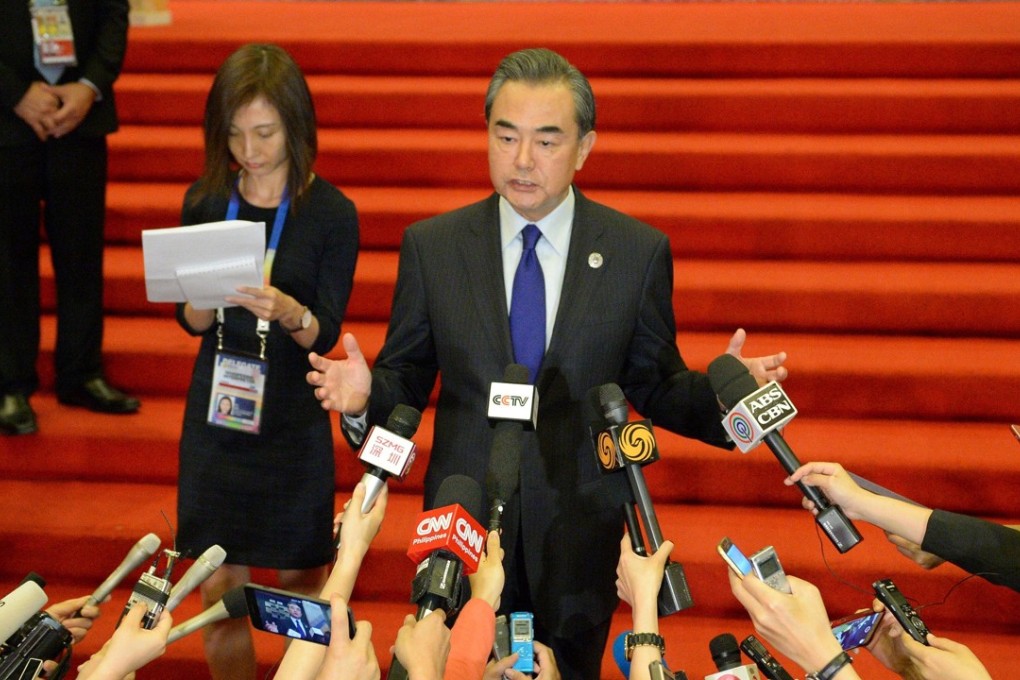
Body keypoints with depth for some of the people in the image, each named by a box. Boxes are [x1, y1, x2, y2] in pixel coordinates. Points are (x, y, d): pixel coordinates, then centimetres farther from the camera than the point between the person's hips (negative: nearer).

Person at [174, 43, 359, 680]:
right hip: (215, 412, 2)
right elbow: (191, 322, 5)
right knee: (219, 591, 4)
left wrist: (288, 312, -28)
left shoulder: (332, 213, -8)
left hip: (293, 419, -2)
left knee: (299, 582, 8)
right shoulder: (205, 201, 1)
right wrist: (206, 298, -18)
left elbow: (326, 334, -7)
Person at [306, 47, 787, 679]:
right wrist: (366, 395, -20)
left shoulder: (639, 252, -4)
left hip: (581, 532, 0)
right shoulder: (431, 246, -3)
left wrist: (719, 394, -19)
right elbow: (408, 377, 2)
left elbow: (653, 384, 0)